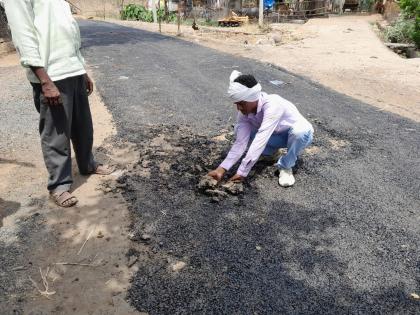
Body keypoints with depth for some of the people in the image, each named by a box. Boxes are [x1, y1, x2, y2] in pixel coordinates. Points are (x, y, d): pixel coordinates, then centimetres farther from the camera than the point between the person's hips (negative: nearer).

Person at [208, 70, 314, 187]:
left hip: (298, 133, -5)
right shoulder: (245, 111, -18)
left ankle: (285, 166, -15)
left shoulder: (272, 105, -38)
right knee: (240, 130, -15)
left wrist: (242, 172, -42)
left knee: (300, 132, -41)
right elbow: (240, 142, -20)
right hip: (276, 135, 5)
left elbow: (260, 141, -42)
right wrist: (222, 169, -29)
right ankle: (271, 150, 8)